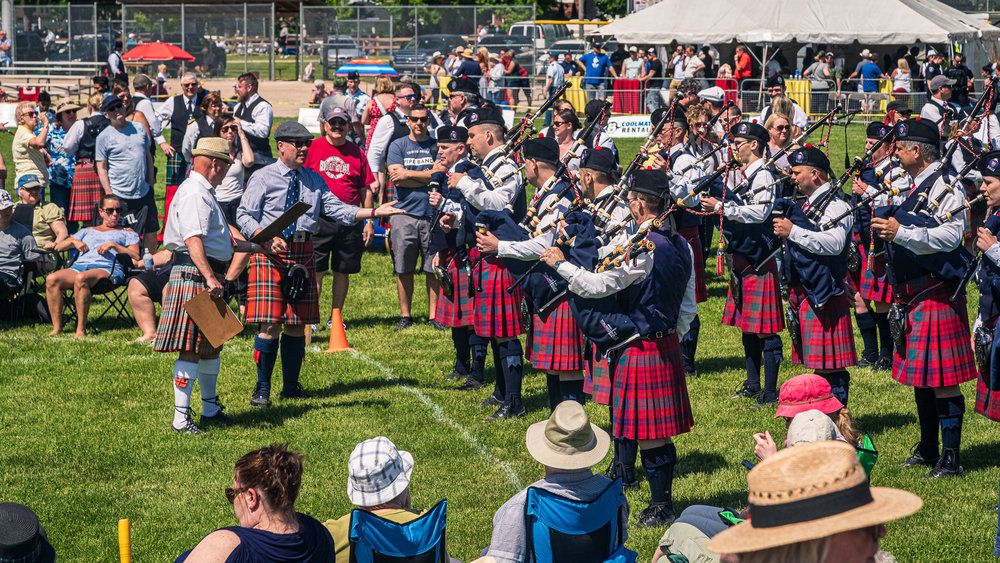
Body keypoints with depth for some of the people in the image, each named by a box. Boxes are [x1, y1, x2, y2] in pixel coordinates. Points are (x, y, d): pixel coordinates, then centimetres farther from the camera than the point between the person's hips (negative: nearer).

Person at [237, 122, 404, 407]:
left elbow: (336, 208, 5)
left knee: (298, 323, 8)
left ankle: (291, 386, 20)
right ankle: (262, 389, 2)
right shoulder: (262, 178, 0)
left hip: (303, 254, 5)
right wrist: (267, 238, -21)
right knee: (270, 323, -8)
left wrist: (374, 212, -8)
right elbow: (244, 216, -4)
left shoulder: (314, 180, 15)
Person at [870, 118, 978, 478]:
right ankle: (928, 449, 27)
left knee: (941, 380, -7)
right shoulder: (916, 187, 16)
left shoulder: (945, 187, -13)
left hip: (936, 296, -10)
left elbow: (950, 235, -27)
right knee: (919, 378, 16)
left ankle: (951, 458, -2)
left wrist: (900, 232, -28)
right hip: (913, 298, 10)